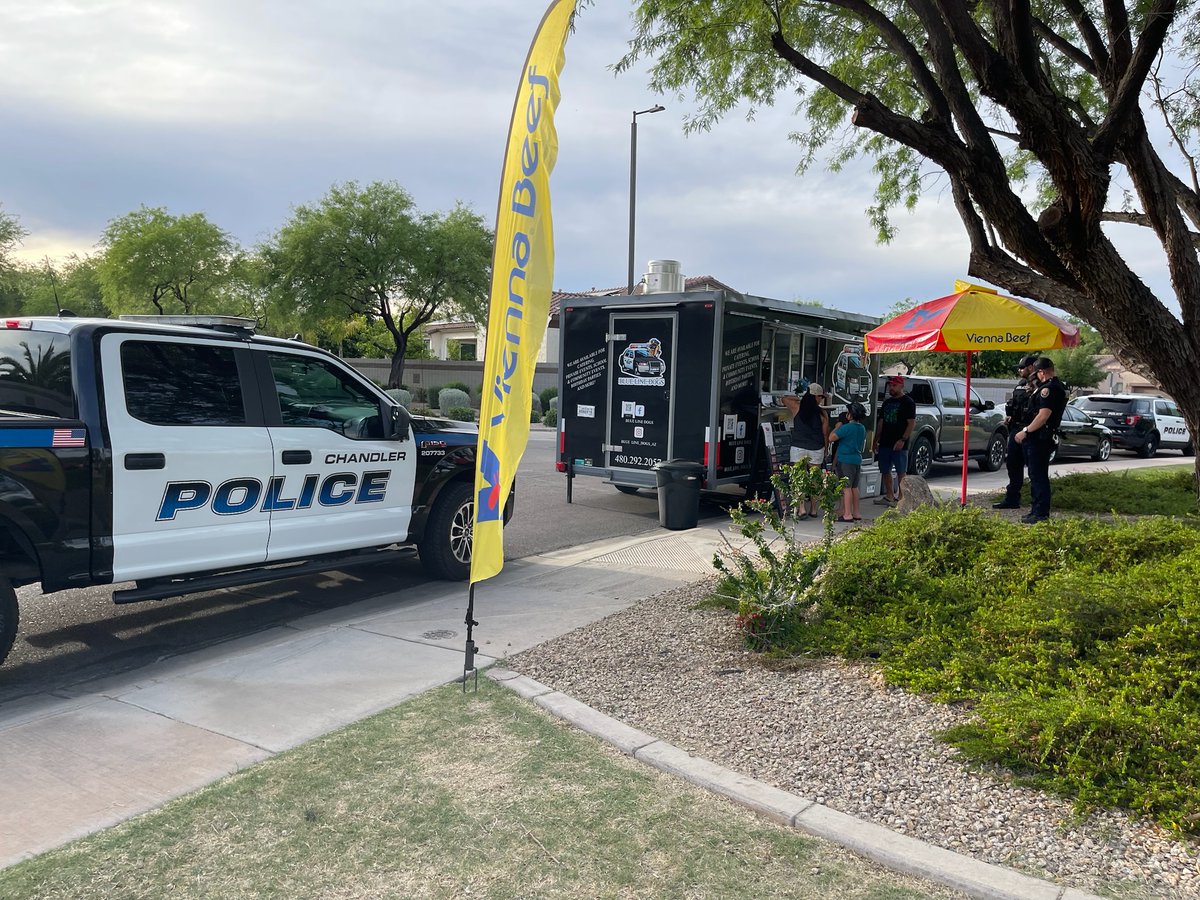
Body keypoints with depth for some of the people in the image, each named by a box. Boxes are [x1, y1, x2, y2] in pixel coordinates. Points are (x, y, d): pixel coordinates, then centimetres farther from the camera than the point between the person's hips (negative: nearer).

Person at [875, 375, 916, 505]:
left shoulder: (908, 402, -4)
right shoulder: (887, 402, 17)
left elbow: (911, 423, -11)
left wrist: (903, 440, -20)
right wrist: (876, 440, 14)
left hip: (899, 445, -7)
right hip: (884, 443, 7)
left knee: (901, 472, -2)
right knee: (885, 471, 9)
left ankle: (900, 497, 3)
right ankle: (889, 496, 18)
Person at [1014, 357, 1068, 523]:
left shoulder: (1048, 389, -18)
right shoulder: (1060, 387, 15)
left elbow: (1043, 415, -25)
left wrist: (1026, 431, -20)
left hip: (1039, 439, -11)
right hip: (1048, 437, 11)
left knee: (1038, 476, -7)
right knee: (1038, 475, 16)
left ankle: (1041, 513, -5)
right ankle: (1037, 510, 23)